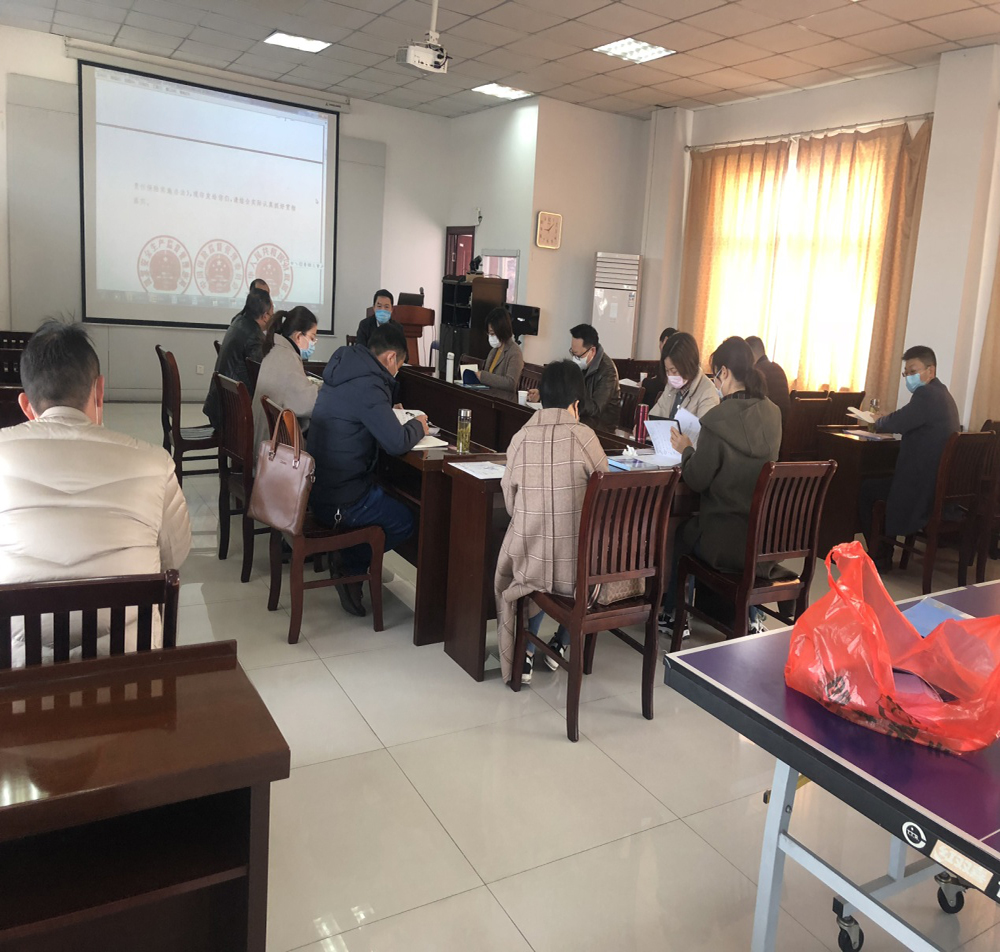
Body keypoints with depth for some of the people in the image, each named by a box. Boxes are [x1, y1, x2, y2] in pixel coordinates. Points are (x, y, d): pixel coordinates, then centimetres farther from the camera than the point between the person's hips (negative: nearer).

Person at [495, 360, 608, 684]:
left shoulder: (520, 437, -5)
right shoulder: (584, 435, -10)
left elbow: (510, 501, 3)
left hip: (528, 557, 2)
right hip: (574, 560, -2)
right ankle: (560, 645, 38)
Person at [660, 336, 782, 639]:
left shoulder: (718, 419, -20)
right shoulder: (772, 415, 1)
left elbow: (696, 480, -13)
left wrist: (686, 450, 5)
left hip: (726, 544, -5)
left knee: (680, 533, 25)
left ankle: (672, 615, 38)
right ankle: (750, 615, 33)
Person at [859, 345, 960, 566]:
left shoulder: (927, 394, -19)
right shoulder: (942, 394, 13)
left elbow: (894, 424, -22)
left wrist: (879, 421, -1)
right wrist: (887, 421, 5)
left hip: (923, 487, -10)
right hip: (941, 485, 10)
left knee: (866, 489, 6)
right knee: (875, 483, 25)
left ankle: (877, 554, 17)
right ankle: (884, 548, 29)